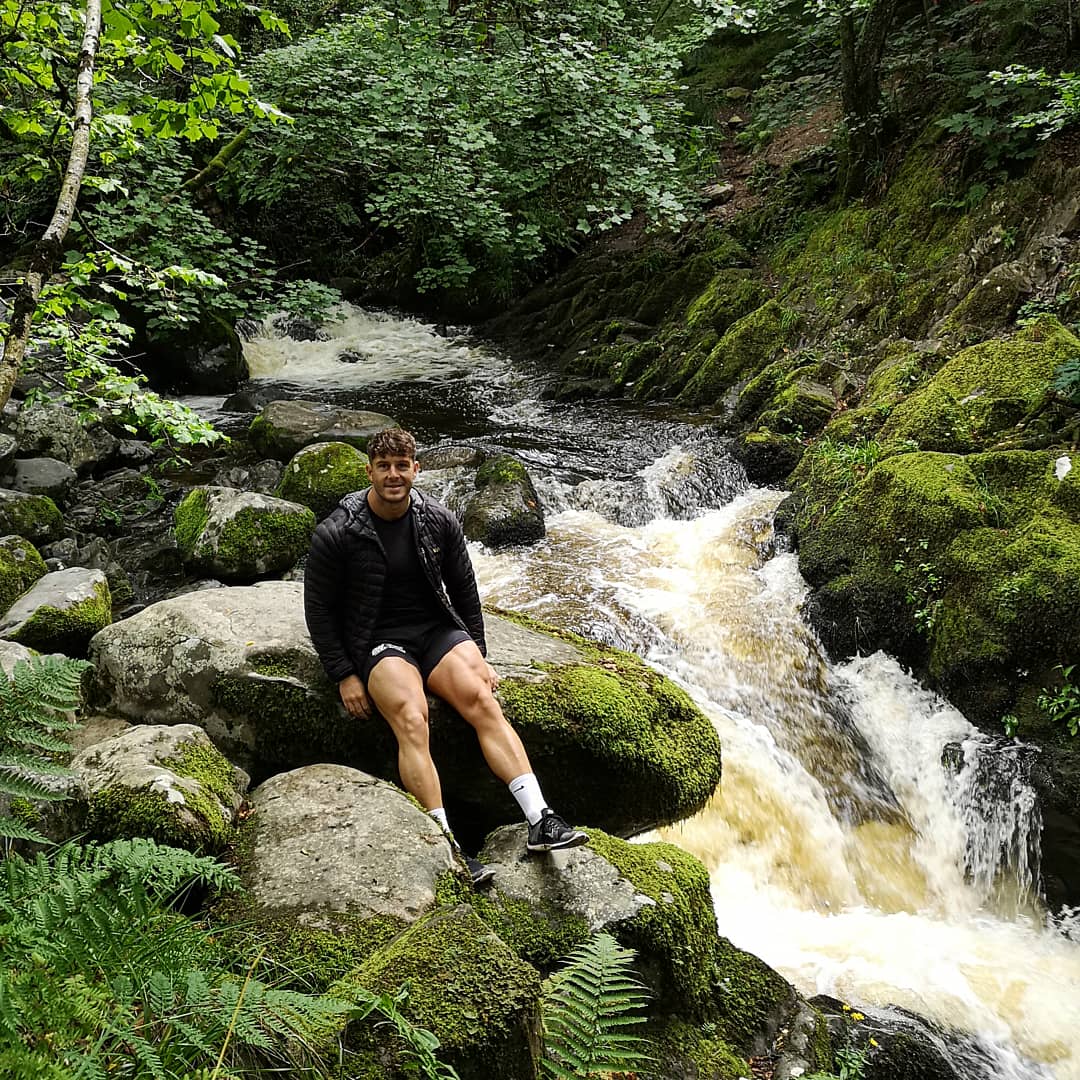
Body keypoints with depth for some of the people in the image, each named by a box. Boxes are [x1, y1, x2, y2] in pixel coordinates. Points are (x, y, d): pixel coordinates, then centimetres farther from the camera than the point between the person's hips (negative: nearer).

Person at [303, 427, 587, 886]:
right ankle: (448, 845, -33)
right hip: (378, 641, -3)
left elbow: (465, 591, 13)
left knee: (483, 701, -22)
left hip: (437, 629, 3)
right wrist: (344, 676, -7)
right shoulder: (337, 534, -8)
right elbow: (318, 608, -2)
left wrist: (477, 656, 9)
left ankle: (541, 821, -26)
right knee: (412, 722, -30)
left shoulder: (439, 521, 2)